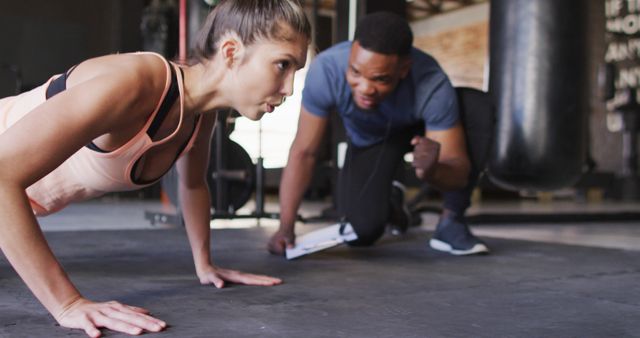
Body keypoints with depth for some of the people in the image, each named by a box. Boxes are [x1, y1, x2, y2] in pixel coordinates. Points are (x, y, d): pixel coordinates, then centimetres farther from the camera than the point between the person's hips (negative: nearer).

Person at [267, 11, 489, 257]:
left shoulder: (432, 86, -39)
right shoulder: (326, 69, -36)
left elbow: (459, 170, -35)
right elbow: (303, 152, -27)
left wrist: (432, 171, -59)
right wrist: (286, 227, -32)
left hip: (423, 129, -1)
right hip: (368, 140, 2)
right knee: (362, 232, -13)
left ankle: (451, 221, -12)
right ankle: (388, 206, 26)